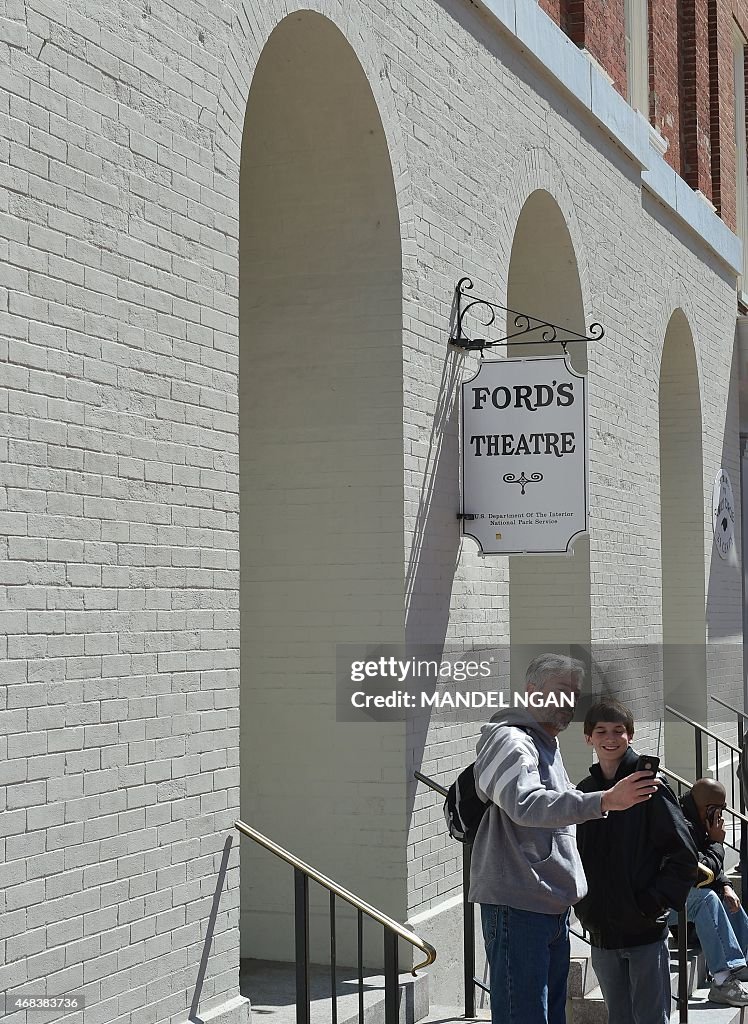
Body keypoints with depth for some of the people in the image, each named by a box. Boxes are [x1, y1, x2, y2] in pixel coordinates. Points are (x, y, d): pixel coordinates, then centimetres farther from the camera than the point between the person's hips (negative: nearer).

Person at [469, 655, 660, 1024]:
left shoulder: (548, 746, 21)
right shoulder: (511, 741, -12)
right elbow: (527, 805, -30)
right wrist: (605, 801, -39)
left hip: (553, 906, 10)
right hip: (517, 905, -10)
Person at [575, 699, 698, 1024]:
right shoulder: (584, 792, 7)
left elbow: (684, 856, -8)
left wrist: (654, 902, -13)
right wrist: (583, 906, 5)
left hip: (646, 932, -5)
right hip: (601, 933, 5)